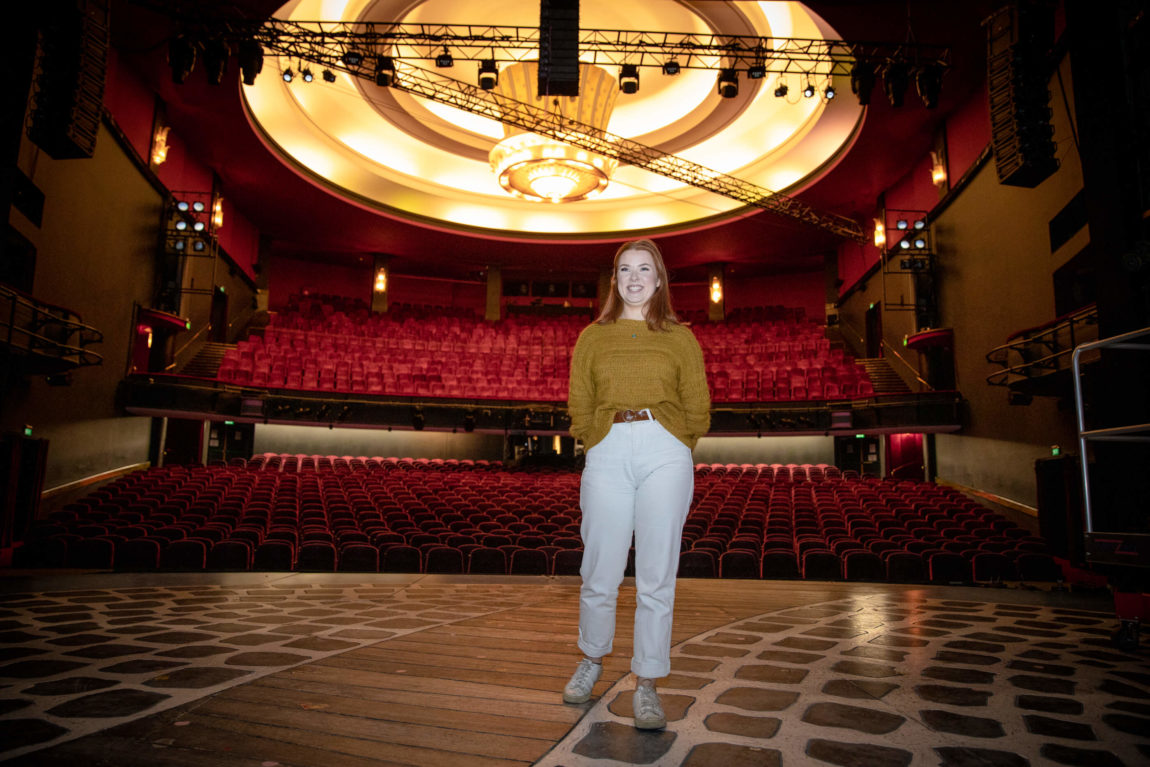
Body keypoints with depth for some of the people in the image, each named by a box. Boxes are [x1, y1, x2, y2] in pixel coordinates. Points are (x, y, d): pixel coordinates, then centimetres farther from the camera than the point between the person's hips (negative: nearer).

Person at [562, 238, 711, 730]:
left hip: (665, 453, 0)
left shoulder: (680, 338, 13)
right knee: (599, 573, 4)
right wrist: (597, 450, 6)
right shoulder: (592, 337, 16)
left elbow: (697, 408, 11)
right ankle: (592, 659, 30)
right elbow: (578, 404, 13)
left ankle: (647, 684, 16)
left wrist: (672, 457, 8)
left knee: (656, 577, 2)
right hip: (608, 453, 1)